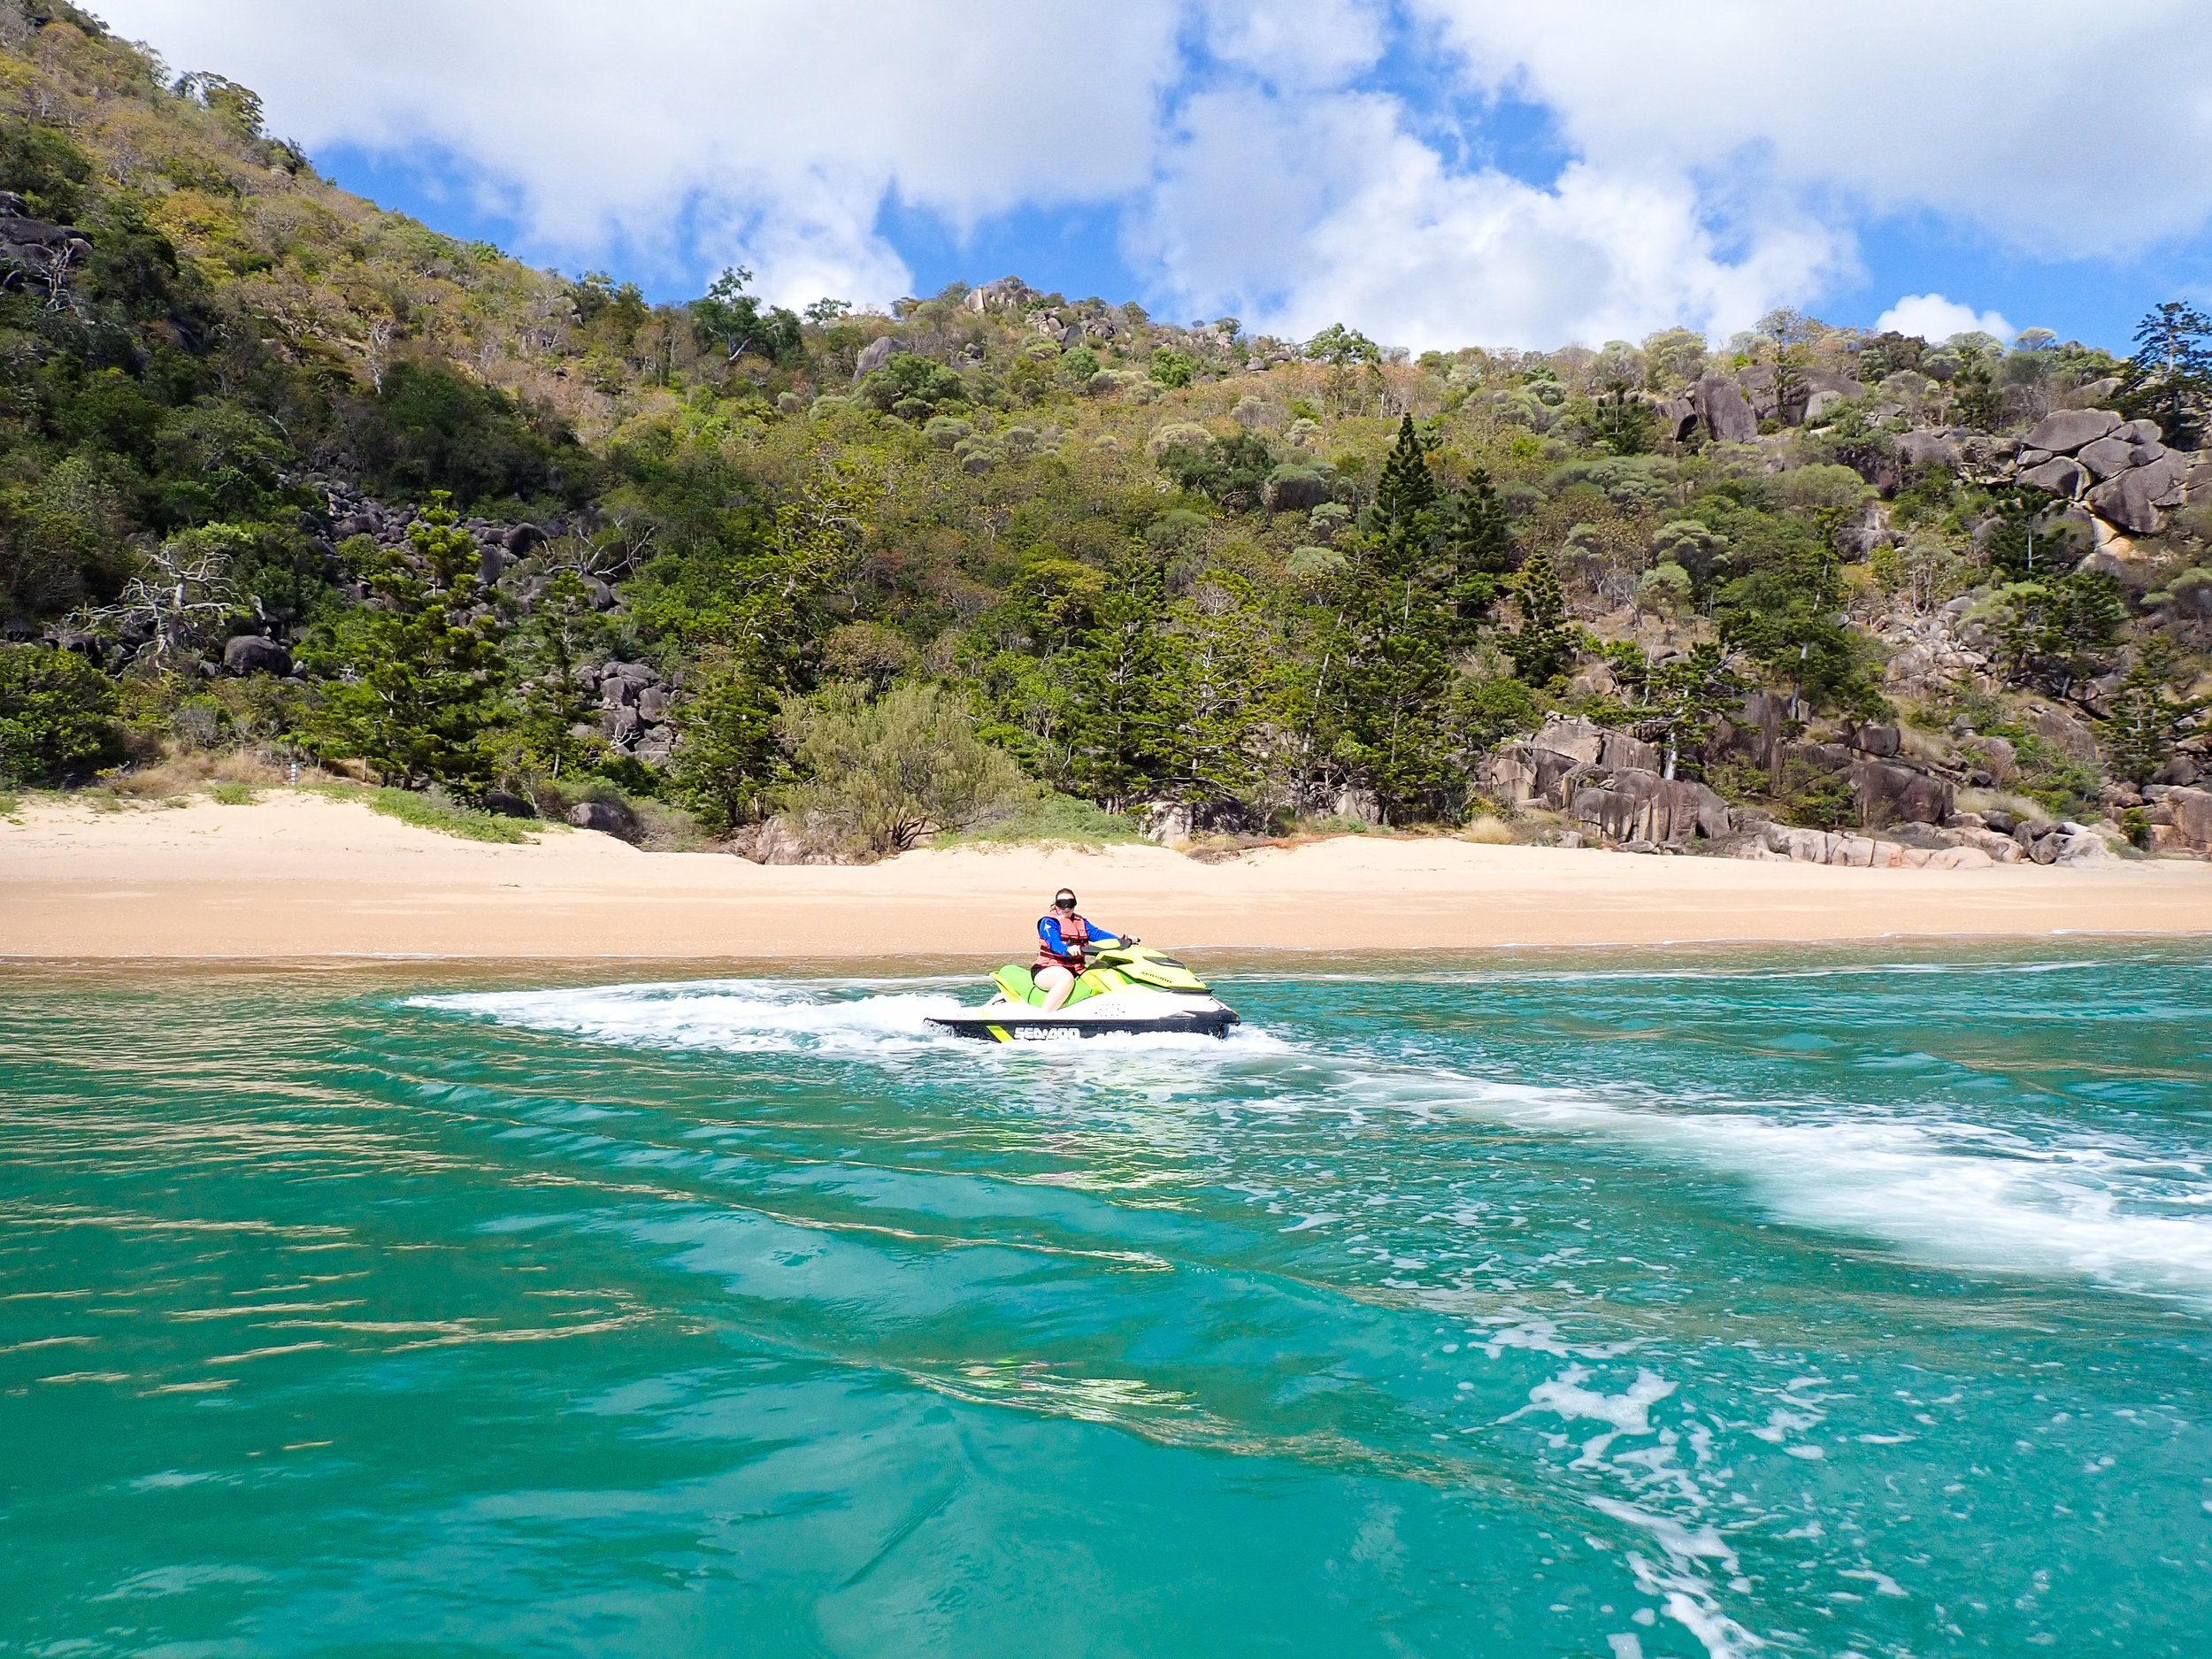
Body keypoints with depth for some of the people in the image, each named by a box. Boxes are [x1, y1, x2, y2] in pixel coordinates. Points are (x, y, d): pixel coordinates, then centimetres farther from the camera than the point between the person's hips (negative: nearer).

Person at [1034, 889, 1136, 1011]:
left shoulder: (1081, 922, 17)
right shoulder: (1048, 922, -3)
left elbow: (1096, 933, 1)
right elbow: (1053, 941, -21)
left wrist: (1121, 939, -15)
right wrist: (1067, 949, -44)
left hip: (1075, 969, 7)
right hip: (1048, 970, -6)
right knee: (1067, 979, -39)